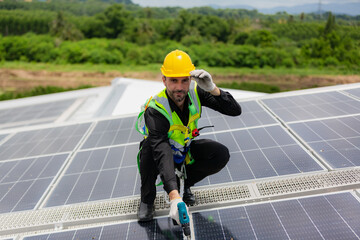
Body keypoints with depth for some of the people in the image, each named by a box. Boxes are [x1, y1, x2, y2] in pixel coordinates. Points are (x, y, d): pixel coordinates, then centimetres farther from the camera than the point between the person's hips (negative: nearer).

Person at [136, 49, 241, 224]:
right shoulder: (155, 109, -34)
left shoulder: (195, 91, -20)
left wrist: (213, 89, -43)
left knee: (221, 154, -21)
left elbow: (235, 110, -23)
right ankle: (146, 199, -10)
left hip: (185, 151, 4)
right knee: (150, 146, -38)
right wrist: (174, 197, -56)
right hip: (162, 153, -3)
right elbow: (161, 152, -46)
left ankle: (182, 182, 5)